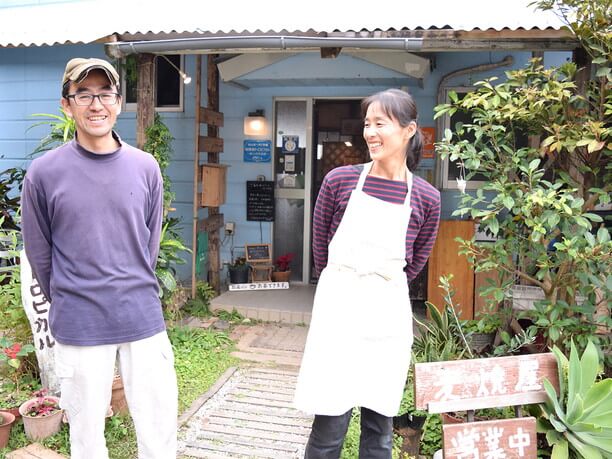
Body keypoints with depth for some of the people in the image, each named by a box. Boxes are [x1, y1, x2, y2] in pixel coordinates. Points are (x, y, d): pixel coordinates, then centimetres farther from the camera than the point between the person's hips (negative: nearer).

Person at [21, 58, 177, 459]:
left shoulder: (146, 167, 1)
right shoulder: (44, 173, -6)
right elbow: (40, 255, 3)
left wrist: (134, 292, 13)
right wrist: (69, 306, 11)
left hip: (144, 317, 2)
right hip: (79, 326, -1)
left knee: (160, 424, 11)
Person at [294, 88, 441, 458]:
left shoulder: (426, 199, -2)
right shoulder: (340, 181, -5)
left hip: (388, 314, 2)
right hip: (338, 307, -1)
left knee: (380, 425, 13)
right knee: (329, 426, 3)